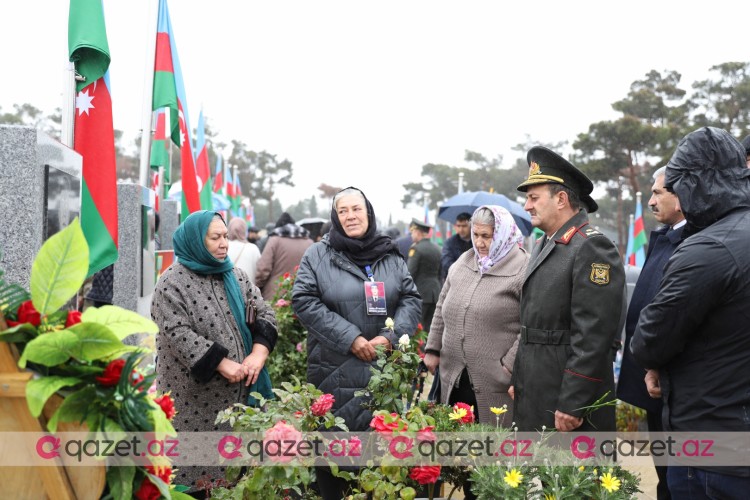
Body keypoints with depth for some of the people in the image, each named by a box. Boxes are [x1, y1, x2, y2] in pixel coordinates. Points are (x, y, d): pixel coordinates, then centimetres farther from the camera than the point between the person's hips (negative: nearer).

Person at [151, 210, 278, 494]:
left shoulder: (236, 276, 11)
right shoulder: (173, 282, -7)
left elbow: (265, 315, 9)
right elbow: (177, 333, -16)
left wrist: (258, 354, -9)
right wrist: (223, 364, -19)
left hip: (239, 392, 5)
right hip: (195, 397, -5)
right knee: (196, 470, 0)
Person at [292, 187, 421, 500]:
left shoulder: (391, 256, 9)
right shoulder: (318, 255, 1)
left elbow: (411, 300, 7)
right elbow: (304, 301, -8)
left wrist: (389, 337, -10)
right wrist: (351, 338, -14)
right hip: (335, 370, -2)